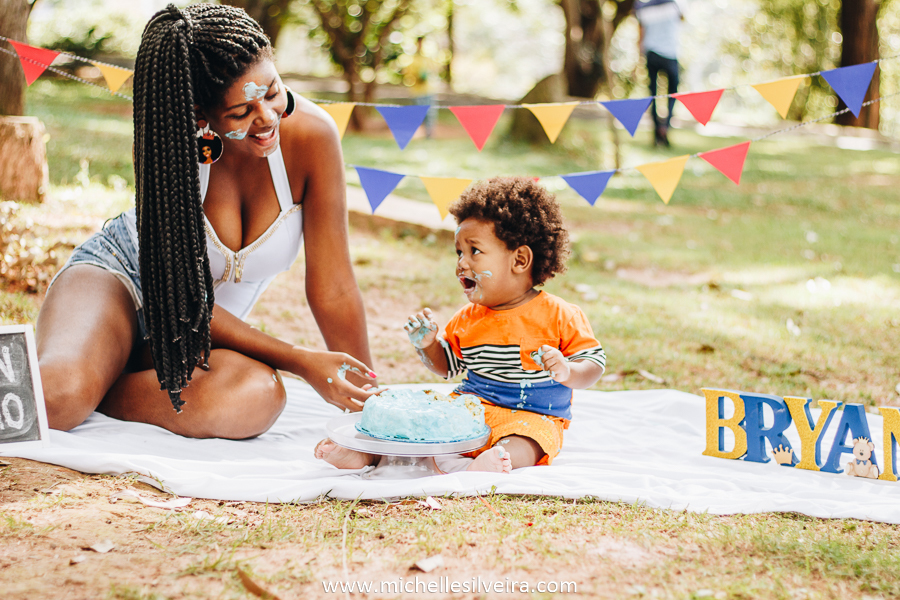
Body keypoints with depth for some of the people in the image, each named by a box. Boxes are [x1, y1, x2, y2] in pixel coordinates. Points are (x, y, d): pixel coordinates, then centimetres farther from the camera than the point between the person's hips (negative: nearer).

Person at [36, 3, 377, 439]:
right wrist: (298, 362, -26)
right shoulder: (165, 143, -24)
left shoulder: (310, 134, -22)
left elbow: (332, 291, -14)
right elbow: (180, 296, -18)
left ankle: (94, 393, -14)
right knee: (60, 389, -39)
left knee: (257, 397, -35)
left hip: (205, 332, 3)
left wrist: (370, 402, -10)